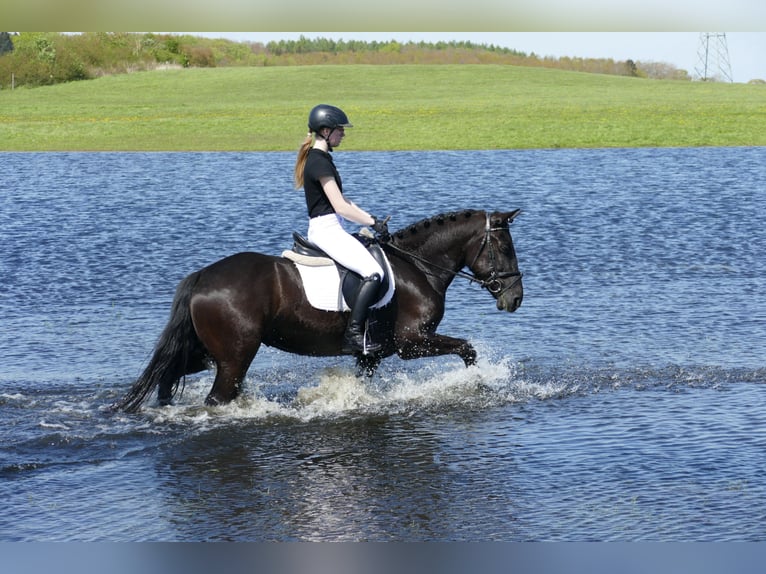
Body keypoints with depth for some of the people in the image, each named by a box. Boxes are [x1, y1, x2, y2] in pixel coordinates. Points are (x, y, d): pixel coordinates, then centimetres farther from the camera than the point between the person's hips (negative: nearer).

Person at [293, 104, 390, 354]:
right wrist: (373, 222, -9)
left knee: (375, 255, 21)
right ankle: (353, 334, -25)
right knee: (373, 273, -22)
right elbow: (340, 207, -18)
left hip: (328, 229, 11)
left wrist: (371, 219, 13)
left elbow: (342, 200, 20)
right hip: (327, 229, -11)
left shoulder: (320, 158, 16)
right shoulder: (320, 162, -16)